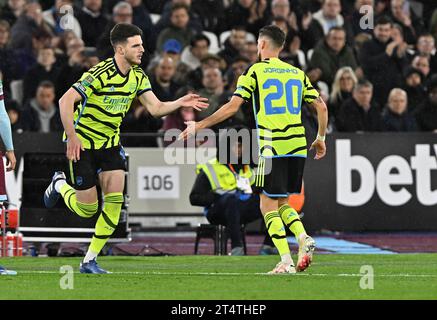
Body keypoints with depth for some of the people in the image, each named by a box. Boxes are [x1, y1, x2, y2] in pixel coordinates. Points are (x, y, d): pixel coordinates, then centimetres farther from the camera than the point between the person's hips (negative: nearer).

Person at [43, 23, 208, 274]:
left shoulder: (138, 76, -1)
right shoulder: (101, 74, -23)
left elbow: (155, 108, -3)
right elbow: (66, 101, -26)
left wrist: (181, 102, -21)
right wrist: (72, 137, -31)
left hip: (110, 142, 6)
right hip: (82, 144, -6)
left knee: (115, 200, -11)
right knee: (88, 210, -3)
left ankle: (90, 261, -2)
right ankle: (60, 185, 32)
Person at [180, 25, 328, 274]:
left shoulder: (255, 71, 1)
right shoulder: (298, 73, 15)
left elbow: (232, 107, -6)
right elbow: (321, 107, 12)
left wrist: (199, 126, 0)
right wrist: (321, 138, 26)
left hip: (272, 148, -5)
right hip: (297, 145, 5)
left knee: (268, 205, 2)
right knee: (282, 203, 18)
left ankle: (286, 261, -8)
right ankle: (304, 239, -7)